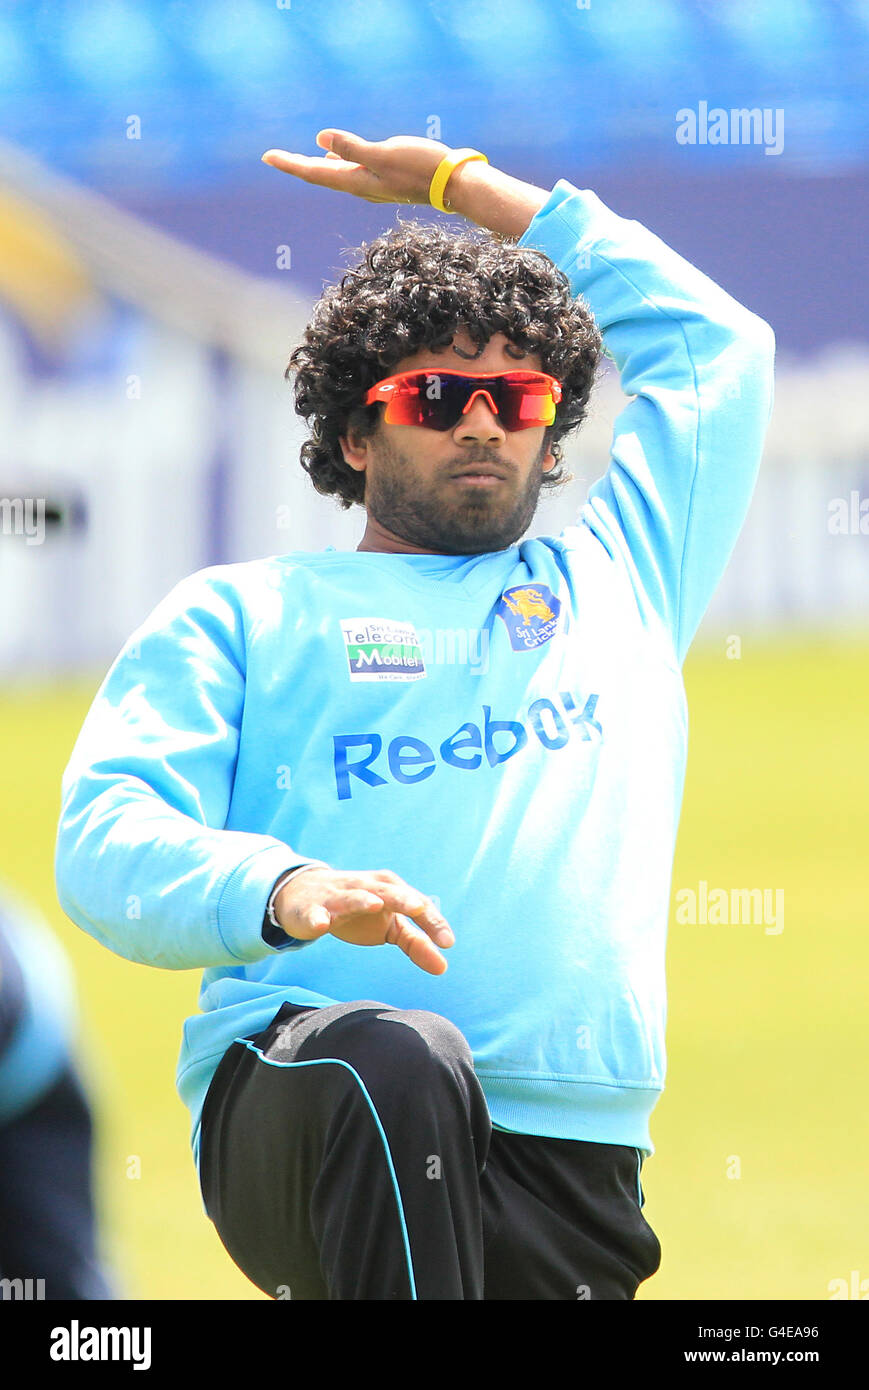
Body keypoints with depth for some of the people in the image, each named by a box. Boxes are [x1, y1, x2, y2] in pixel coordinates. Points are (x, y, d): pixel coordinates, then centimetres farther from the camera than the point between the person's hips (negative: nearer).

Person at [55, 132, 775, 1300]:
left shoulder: (616, 579, 30)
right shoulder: (244, 614, 20)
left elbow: (714, 337, 40)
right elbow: (104, 842, 5)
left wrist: (462, 182, 42)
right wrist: (283, 886, -18)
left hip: (571, 1172, 4)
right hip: (289, 1102, -4)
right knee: (401, 1065, -38)